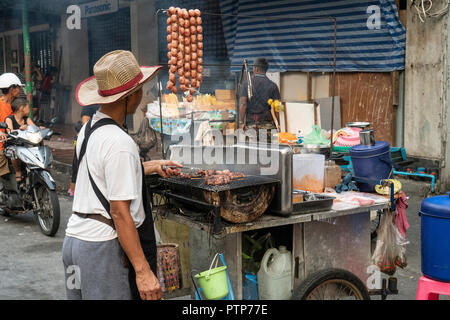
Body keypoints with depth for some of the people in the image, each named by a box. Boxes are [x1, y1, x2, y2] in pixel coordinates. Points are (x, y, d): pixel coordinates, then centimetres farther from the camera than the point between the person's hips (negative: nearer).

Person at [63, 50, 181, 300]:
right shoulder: (119, 143, -19)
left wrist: (152, 167, 37)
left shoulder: (88, 130, 9)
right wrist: (143, 270, -20)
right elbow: (120, 212, -21)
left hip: (75, 238, 9)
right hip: (103, 247, -9)